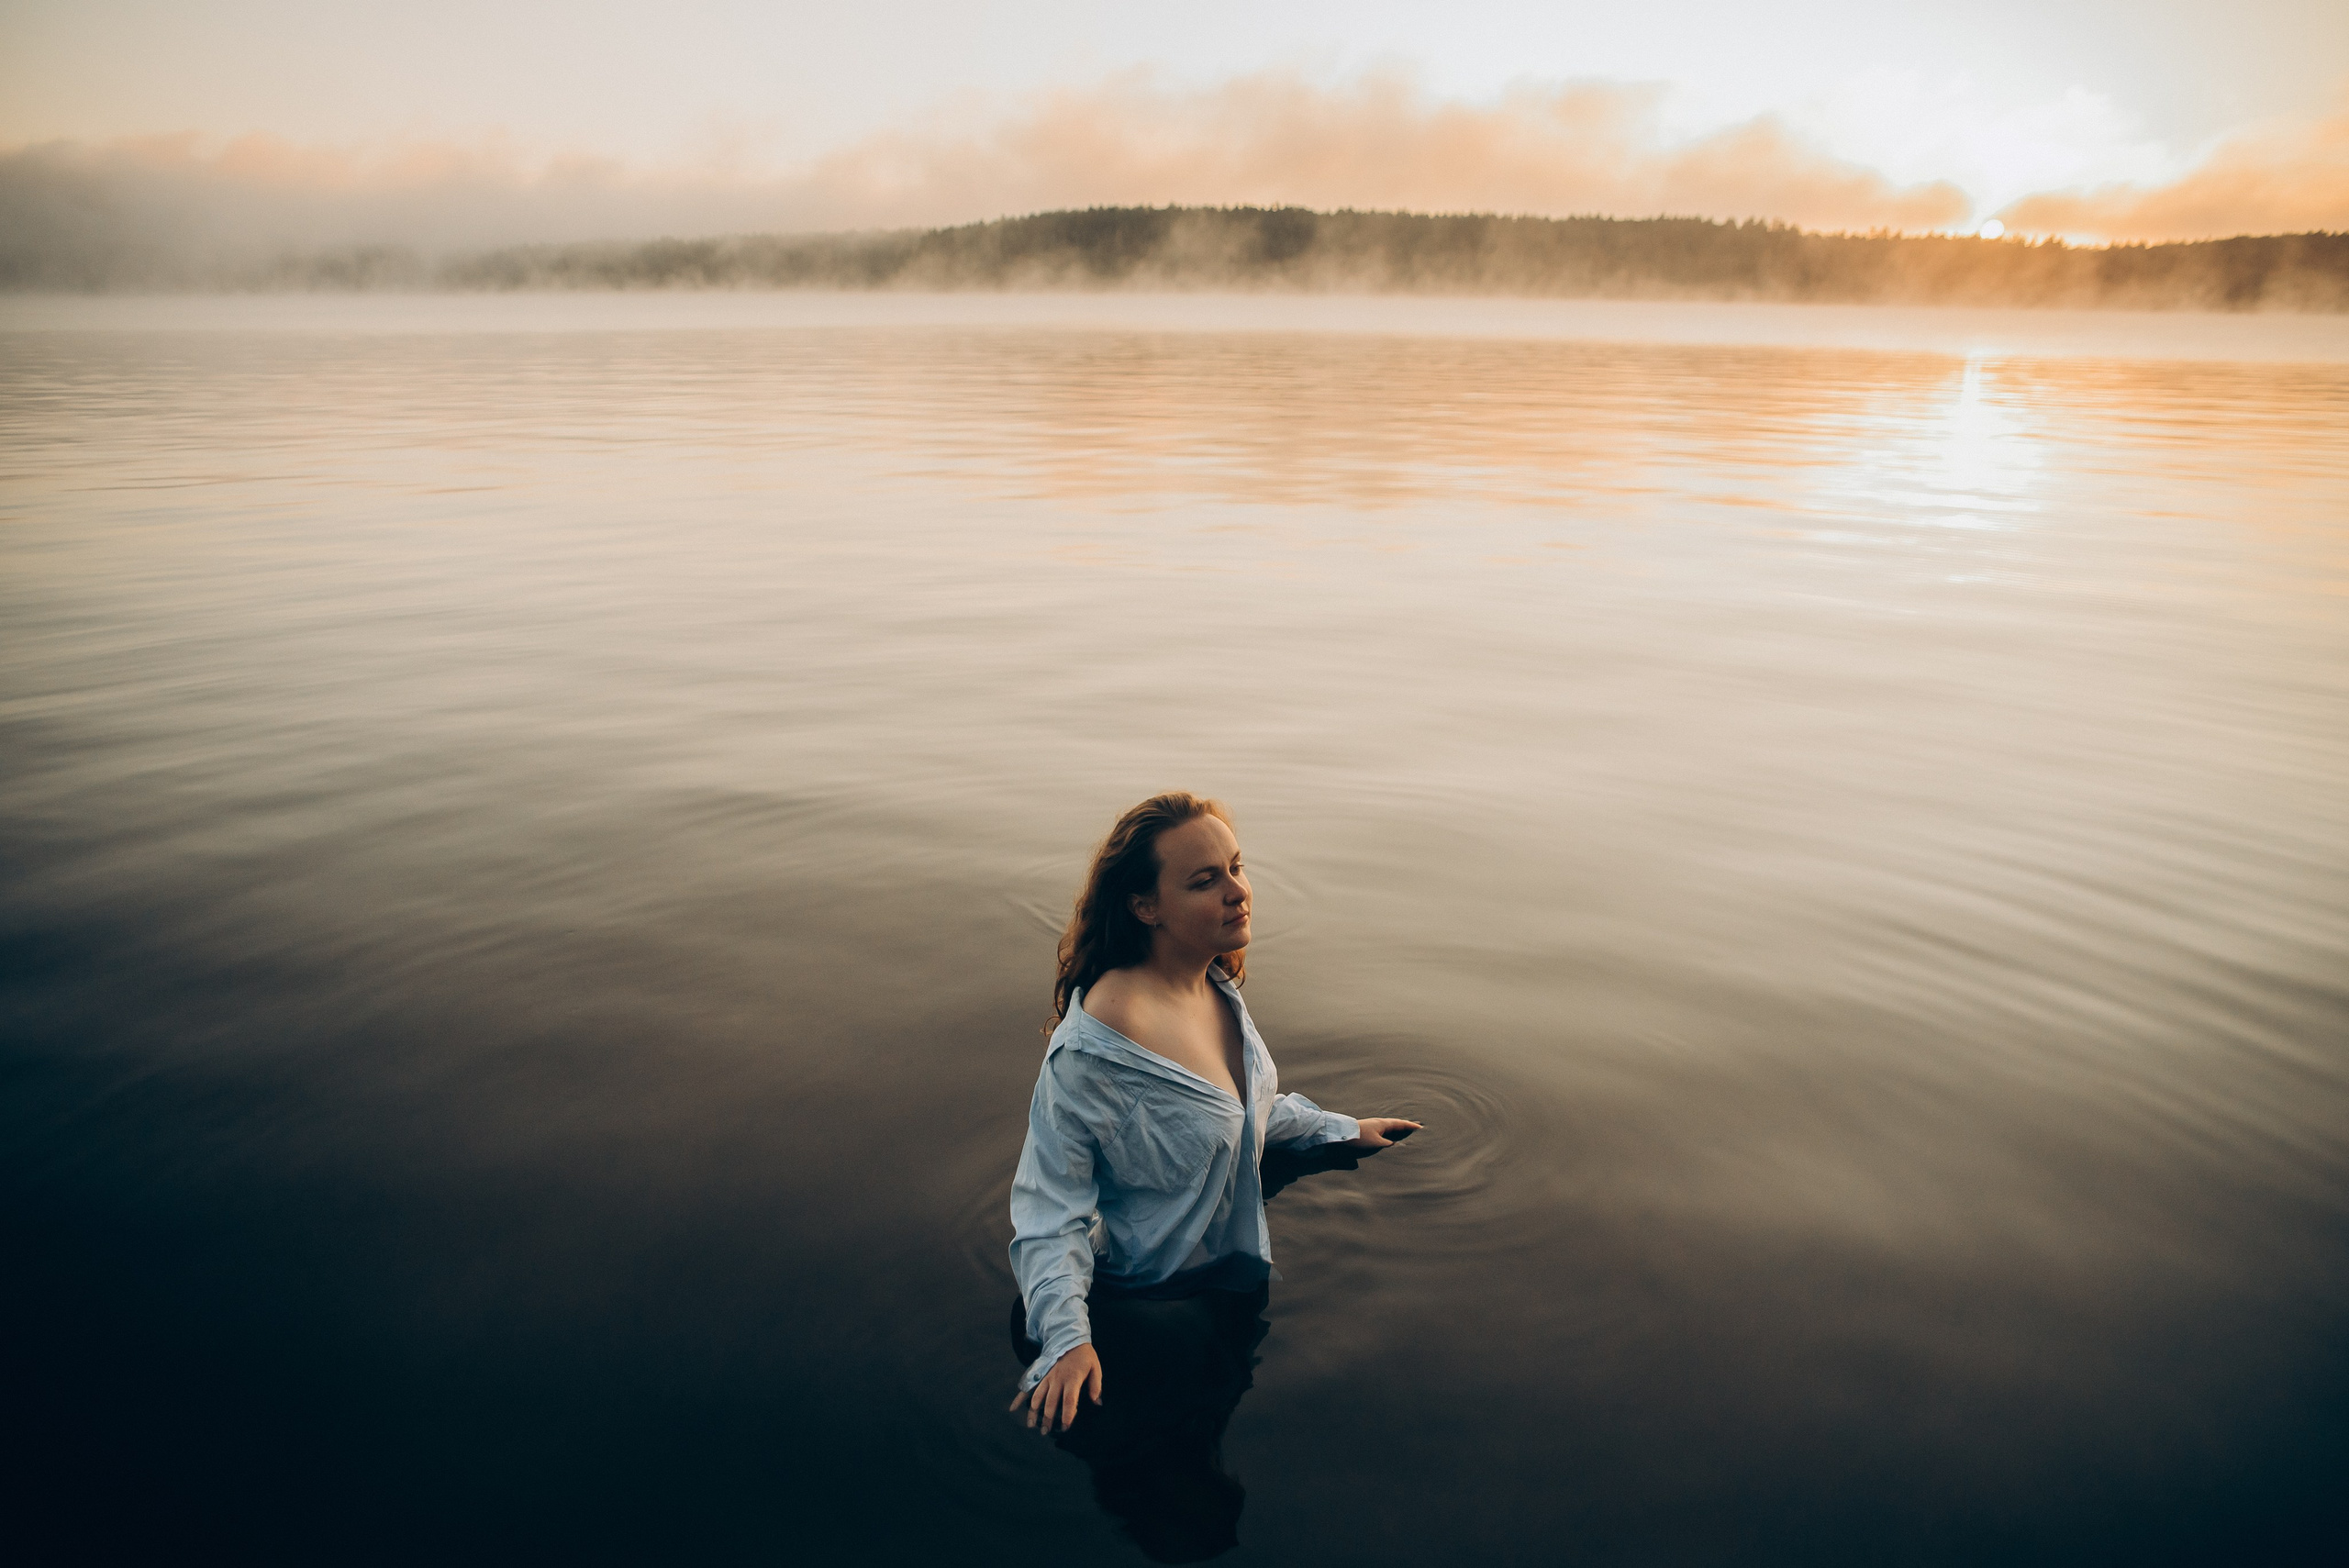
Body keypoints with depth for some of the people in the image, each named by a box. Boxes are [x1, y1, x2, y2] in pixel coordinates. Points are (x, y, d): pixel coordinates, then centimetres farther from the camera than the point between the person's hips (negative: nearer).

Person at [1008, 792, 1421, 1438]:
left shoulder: (1215, 985, -6)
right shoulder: (1095, 1048, -34)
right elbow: (1050, 1201, -26)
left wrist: (1340, 1128, 14)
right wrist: (1068, 1336, -35)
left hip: (1235, 1261, 7)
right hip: (1146, 1300, -7)